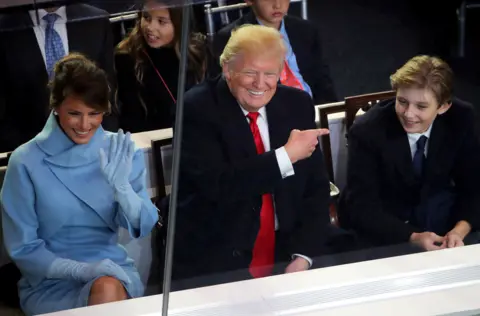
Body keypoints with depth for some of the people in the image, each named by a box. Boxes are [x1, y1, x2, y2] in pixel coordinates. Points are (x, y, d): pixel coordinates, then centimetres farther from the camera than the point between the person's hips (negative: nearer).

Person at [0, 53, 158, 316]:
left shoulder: (121, 152, -1)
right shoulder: (26, 162, -9)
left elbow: (143, 226, -4)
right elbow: (23, 249, -6)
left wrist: (121, 184, -22)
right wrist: (82, 269, -19)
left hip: (113, 270, 3)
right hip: (51, 281, -2)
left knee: (108, 290, -30)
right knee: (104, 290, -31)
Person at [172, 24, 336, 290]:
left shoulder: (297, 105, 4)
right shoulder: (198, 109, -9)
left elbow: (316, 187, 6)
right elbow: (218, 185, -22)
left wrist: (303, 256, -6)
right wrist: (286, 155, -19)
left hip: (283, 259, 4)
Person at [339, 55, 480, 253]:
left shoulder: (461, 118, -16)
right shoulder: (367, 130, -25)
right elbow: (362, 207, -25)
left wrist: (460, 229, -30)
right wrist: (413, 237, -39)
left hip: (436, 211, 3)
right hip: (381, 219, -3)